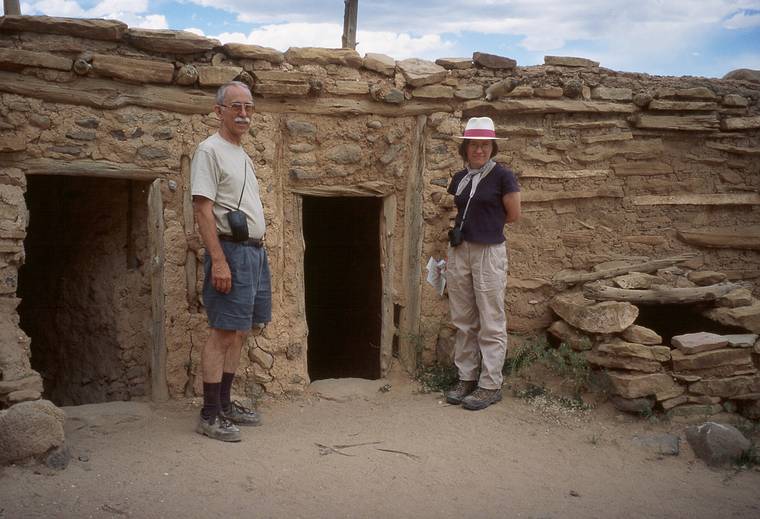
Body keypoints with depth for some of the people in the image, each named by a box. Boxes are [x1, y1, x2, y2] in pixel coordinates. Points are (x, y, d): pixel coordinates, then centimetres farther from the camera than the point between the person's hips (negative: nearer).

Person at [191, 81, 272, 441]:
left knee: (238, 333, 12)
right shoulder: (210, 150, -8)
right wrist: (219, 260, -23)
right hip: (231, 251, -9)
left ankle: (225, 404, 22)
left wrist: (257, 250, 18)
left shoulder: (242, 155, 20)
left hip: (255, 252, 9)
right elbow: (203, 209, -16)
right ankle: (210, 416, 0)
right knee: (223, 333, -7)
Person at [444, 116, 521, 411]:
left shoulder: (502, 176, -6)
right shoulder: (459, 179, 9)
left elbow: (513, 215, -2)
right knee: (464, 321, 11)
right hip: (459, 251, 6)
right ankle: (467, 378, 22)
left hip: (489, 252, -6)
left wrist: (486, 222, 5)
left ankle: (490, 386, 7)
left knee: (491, 323, 0)